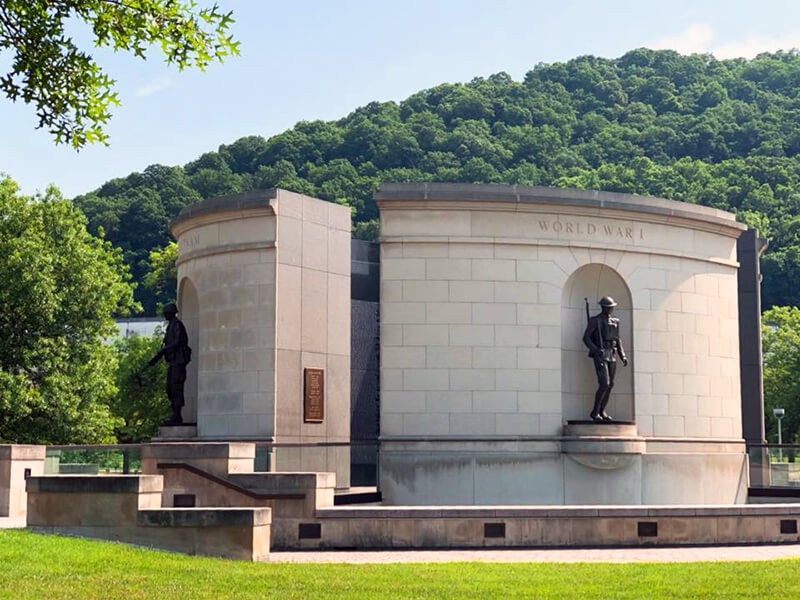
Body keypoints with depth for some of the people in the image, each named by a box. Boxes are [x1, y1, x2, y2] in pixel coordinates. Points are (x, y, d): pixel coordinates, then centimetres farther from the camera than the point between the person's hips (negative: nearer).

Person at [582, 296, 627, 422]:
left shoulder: (615, 322, 14)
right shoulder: (594, 320, -5)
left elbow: (617, 340, 19)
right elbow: (586, 338, -8)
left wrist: (623, 356, 7)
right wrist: (595, 350, -23)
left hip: (611, 356, 7)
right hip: (600, 355, -7)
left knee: (610, 385, 6)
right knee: (604, 384, -16)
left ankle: (602, 412, 19)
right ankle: (595, 412, -3)